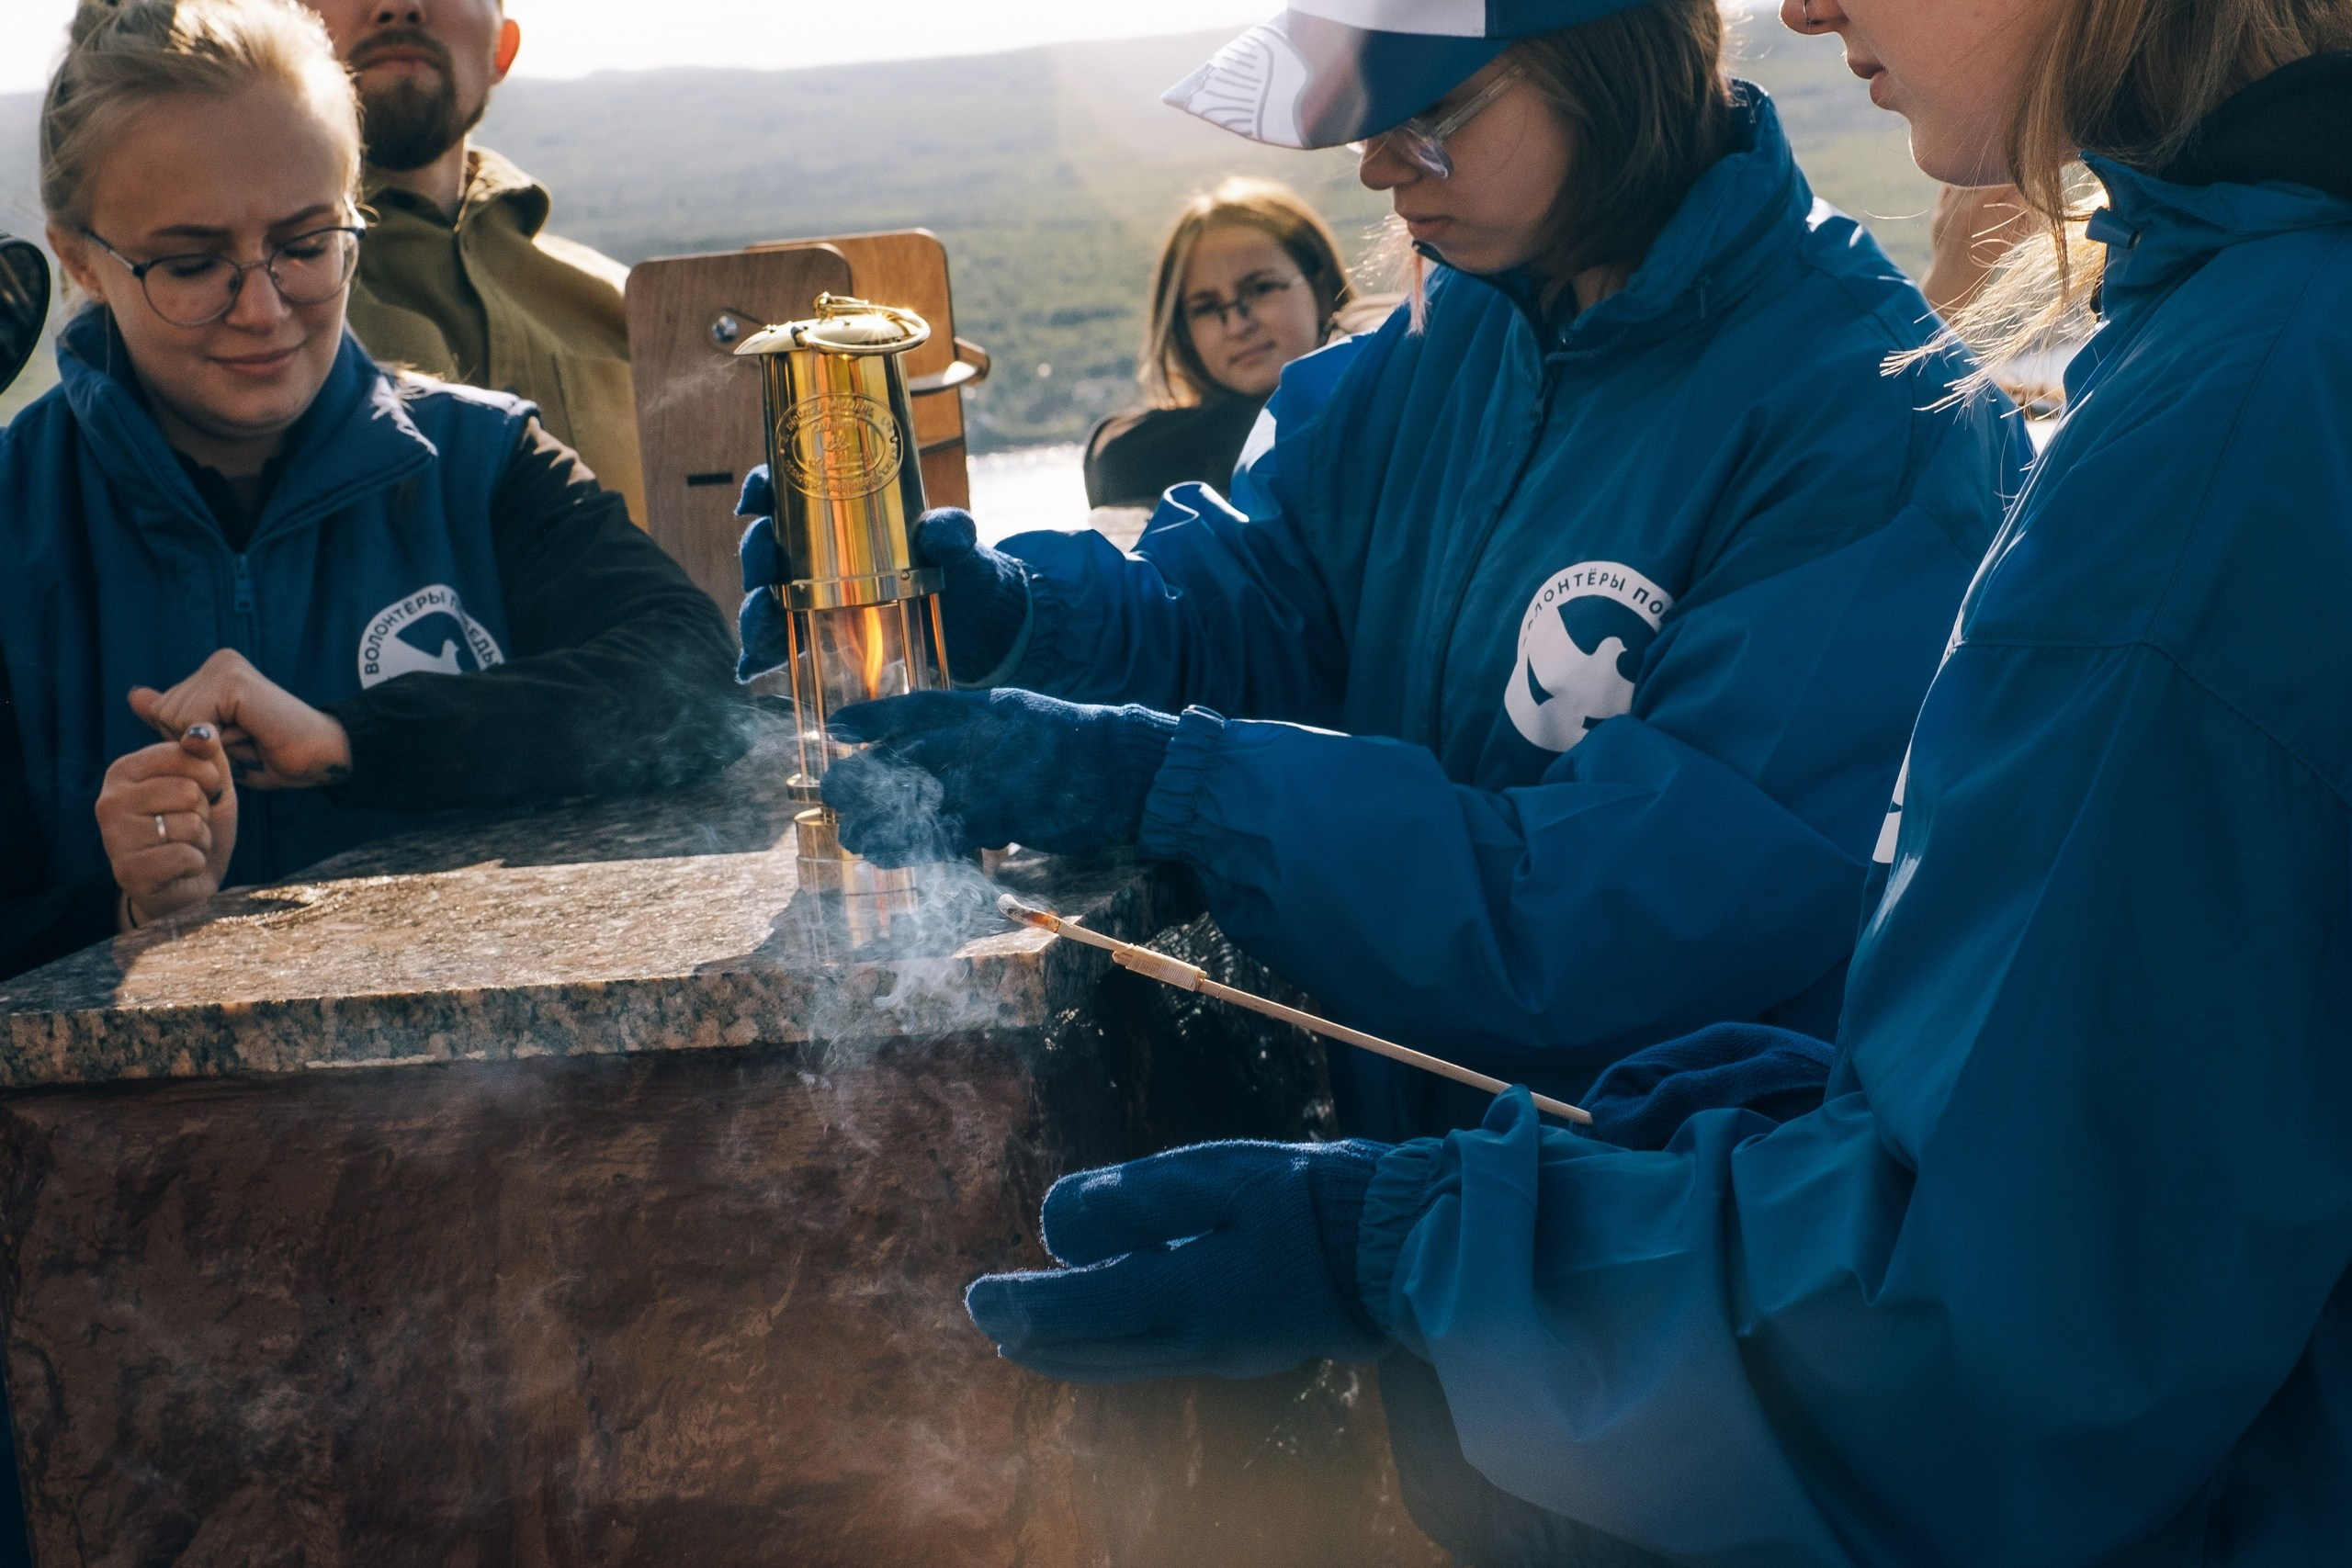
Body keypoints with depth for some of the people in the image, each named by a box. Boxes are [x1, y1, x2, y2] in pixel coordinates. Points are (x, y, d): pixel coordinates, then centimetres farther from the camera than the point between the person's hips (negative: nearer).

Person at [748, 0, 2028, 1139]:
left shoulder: (1874, 427, -20)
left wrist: (1158, 780, -30)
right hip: (1405, 1141, 6)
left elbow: (1663, 902, -27)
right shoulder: (1467, 323, 5)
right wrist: (1010, 613, -16)